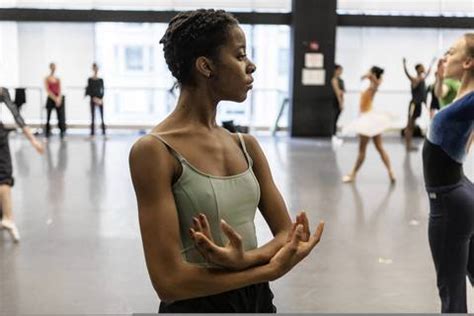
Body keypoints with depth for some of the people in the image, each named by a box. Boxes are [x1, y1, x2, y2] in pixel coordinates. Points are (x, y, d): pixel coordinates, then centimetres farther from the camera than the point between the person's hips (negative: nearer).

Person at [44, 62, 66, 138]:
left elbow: (59, 90, 4)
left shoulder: (58, 79, 11)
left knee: (61, 116, -5)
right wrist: (55, 99, -16)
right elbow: (48, 91, -8)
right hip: (50, 99, -3)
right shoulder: (47, 79, 1)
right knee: (48, 117, 1)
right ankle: (47, 132, 9)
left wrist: (59, 98, -14)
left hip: (59, 99, 3)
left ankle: (62, 132, -3)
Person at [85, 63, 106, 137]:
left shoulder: (101, 80, 6)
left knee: (102, 117, -1)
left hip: (100, 99, 2)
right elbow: (90, 90, -5)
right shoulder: (90, 80, 1)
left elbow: (102, 90, 1)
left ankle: (104, 133, 2)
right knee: (93, 117, 0)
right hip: (93, 99, -2)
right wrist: (94, 98, -16)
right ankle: (92, 133, 4)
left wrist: (101, 99, -12)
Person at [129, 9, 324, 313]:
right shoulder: (155, 150, -17)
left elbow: (289, 233, 0)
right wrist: (271, 269, -17)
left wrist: (244, 259, -20)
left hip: (257, 298, 6)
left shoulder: (247, 146, 3)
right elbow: (169, 280, -21)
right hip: (196, 304, -6)